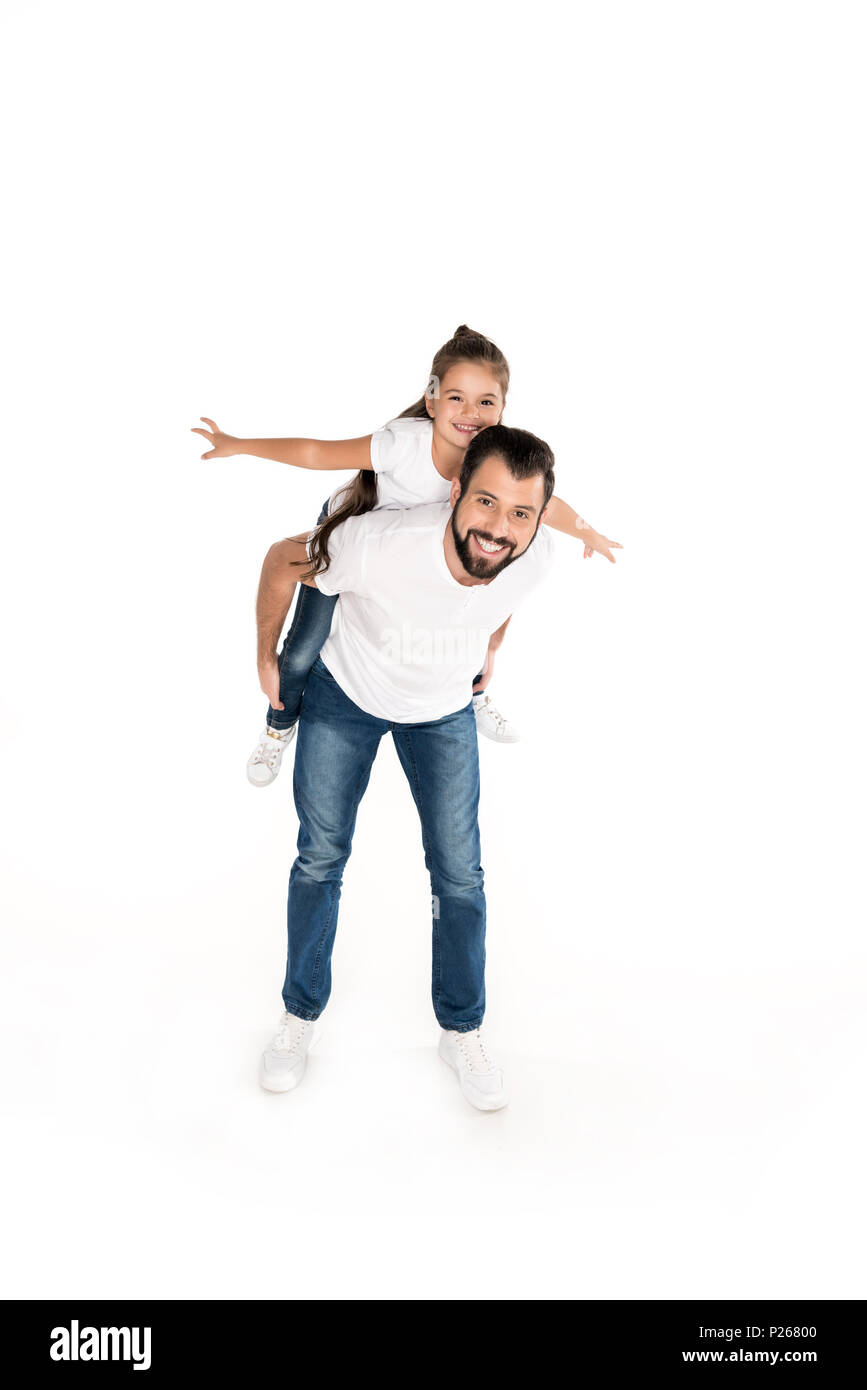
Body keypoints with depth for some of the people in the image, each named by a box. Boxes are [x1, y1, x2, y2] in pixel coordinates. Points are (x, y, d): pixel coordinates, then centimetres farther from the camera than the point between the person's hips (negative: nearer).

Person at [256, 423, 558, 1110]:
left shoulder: (535, 556, -28)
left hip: (444, 713, 2)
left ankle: (462, 1029, 26)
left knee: (460, 874, 4)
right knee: (321, 857, 8)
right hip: (344, 697, -2)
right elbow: (283, 559, -18)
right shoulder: (378, 546, -40)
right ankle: (301, 1013, 30)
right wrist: (267, 657, -6)